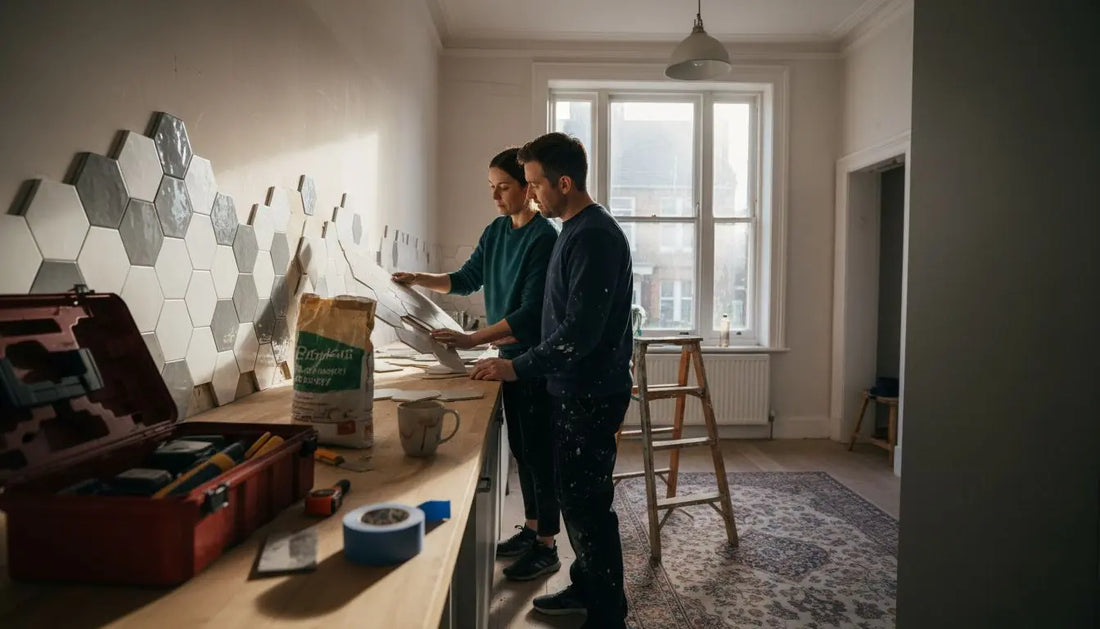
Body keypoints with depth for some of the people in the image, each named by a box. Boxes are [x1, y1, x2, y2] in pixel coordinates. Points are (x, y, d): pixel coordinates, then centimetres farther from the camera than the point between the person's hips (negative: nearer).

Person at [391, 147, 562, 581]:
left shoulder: (543, 238, -18)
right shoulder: (496, 231, 8)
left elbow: (531, 312, -24)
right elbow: (468, 278, 19)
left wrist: (472, 339, -28)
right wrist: (420, 280, 4)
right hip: (510, 356, 8)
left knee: (539, 450, 1)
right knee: (520, 448, 17)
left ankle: (546, 548, 15)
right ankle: (531, 528, 33)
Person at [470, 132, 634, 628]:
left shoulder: (594, 236, -19)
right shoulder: (577, 230, 12)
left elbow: (581, 330, -25)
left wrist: (517, 368, -18)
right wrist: (521, 361, 17)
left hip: (591, 392, -10)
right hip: (575, 387, 10)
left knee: (586, 501, 0)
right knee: (574, 493, 18)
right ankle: (585, 587, 35)